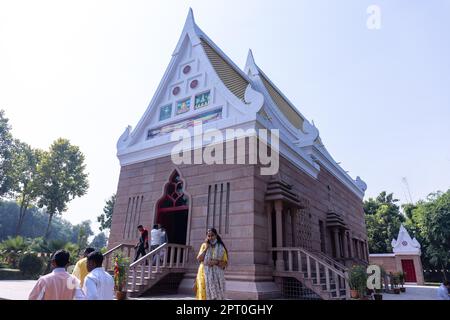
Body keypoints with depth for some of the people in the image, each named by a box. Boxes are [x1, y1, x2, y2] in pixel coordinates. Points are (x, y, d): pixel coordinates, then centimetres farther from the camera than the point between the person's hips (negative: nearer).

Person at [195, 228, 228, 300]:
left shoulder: (221, 248, 3)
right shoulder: (204, 245, 8)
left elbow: (225, 263, 1)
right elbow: (199, 259, -2)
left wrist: (216, 262, -15)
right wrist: (206, 247, -7)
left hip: (217, 275, -1)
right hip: (204, 274, 1)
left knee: (216, 295, -5)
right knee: (204, 294, -4)